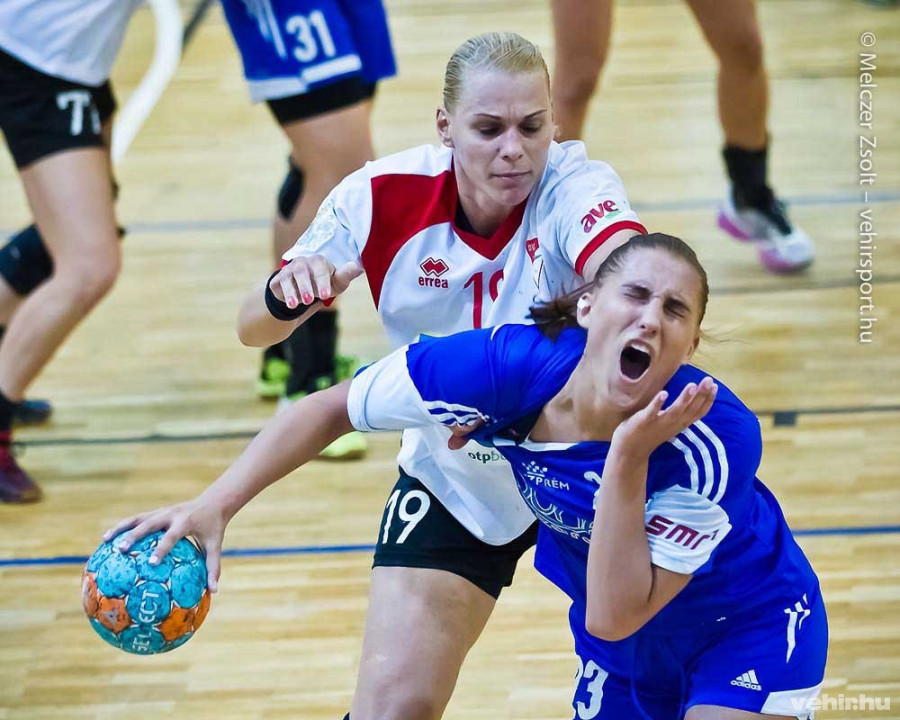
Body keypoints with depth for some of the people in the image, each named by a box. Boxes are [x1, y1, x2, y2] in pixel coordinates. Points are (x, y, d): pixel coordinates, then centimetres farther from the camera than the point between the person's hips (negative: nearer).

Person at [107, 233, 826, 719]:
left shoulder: (717, 442, -36)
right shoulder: (504, 367, -29)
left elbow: (615, 617, -34)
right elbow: (332, 408, -14)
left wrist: (628, 459, -43)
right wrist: (214, 506, -21)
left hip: (748, 627, -4)